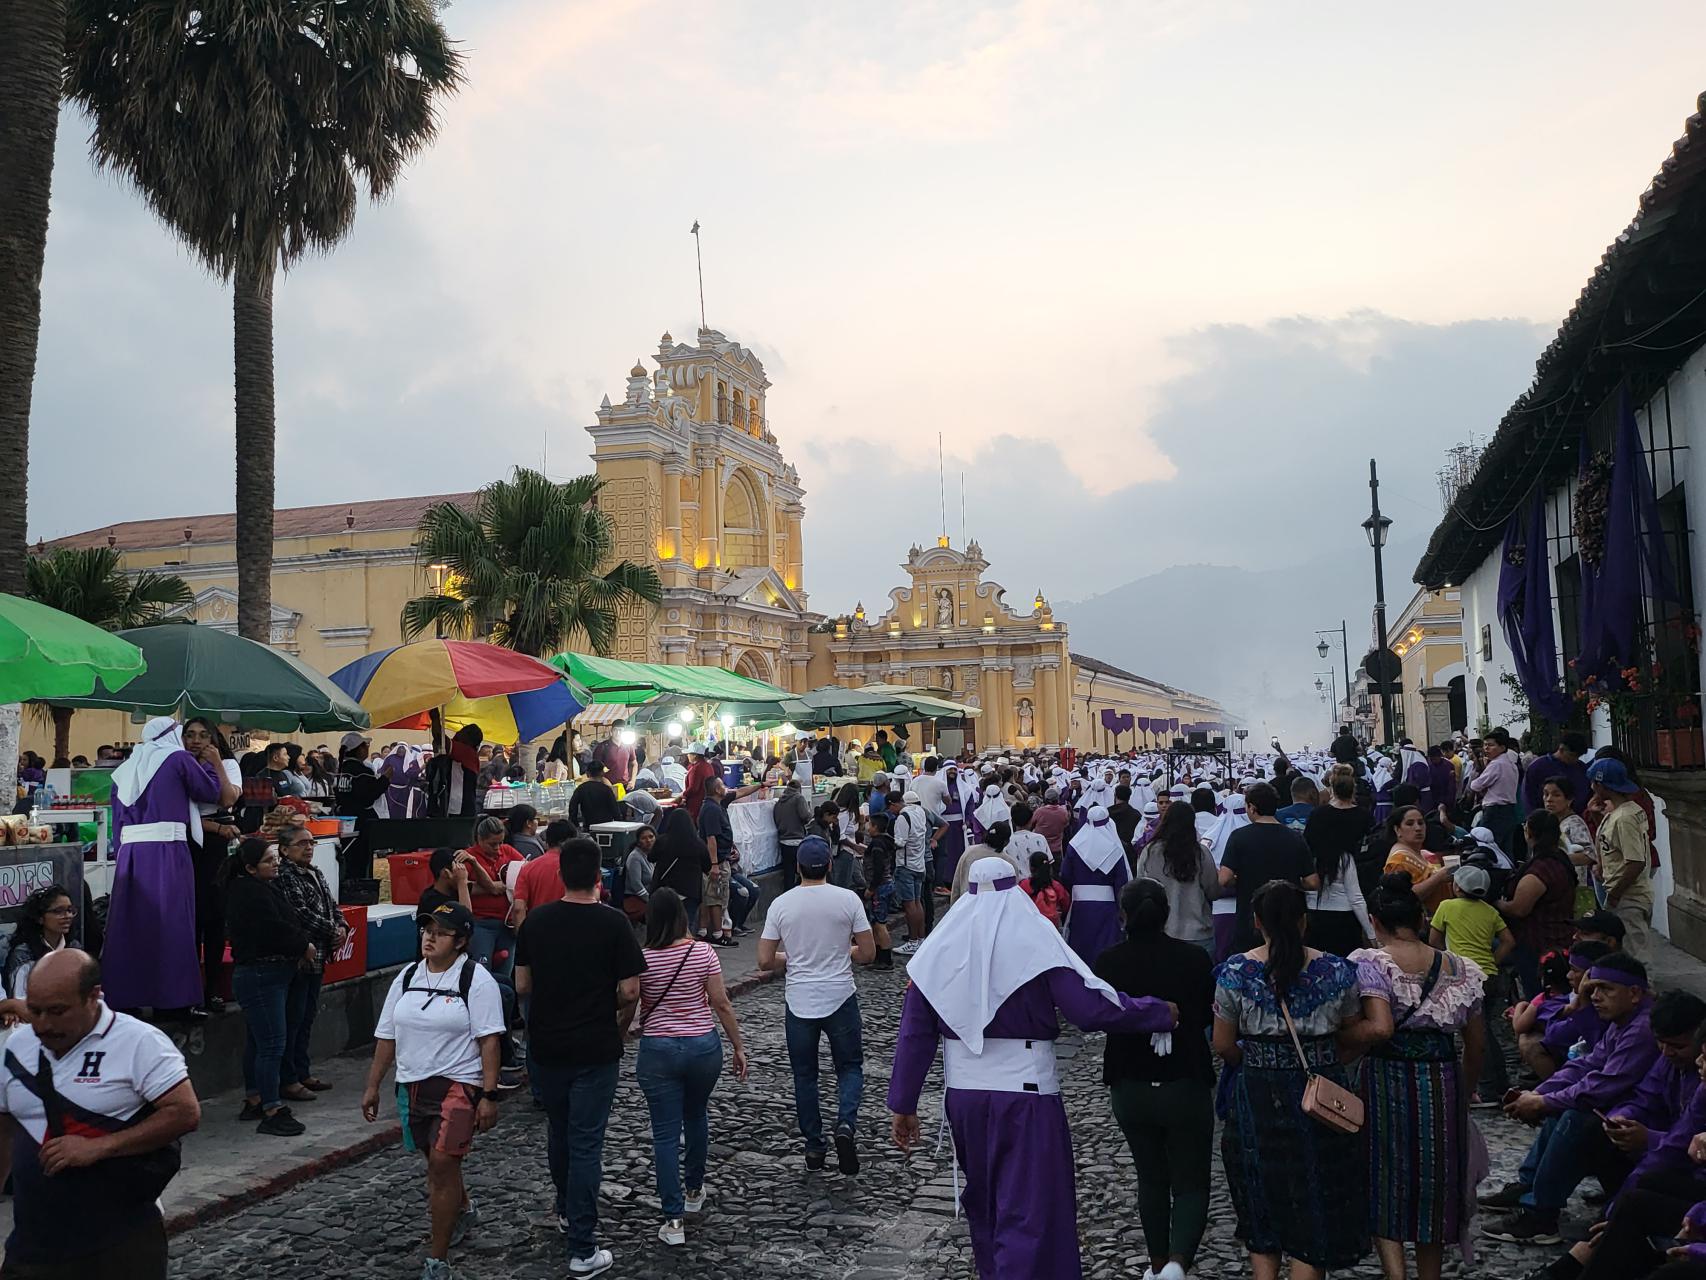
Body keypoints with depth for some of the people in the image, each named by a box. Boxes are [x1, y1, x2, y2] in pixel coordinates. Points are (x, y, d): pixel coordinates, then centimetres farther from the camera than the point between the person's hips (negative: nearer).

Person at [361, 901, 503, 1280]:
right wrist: (373, 1086, 12)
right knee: (437, 1161, 19)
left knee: (443, 1162, -13)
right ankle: (463, 1210, 48)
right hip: (412, 1085, 6)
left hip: (458, 1083, -6)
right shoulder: (407, 978, 8)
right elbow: (387, 1036, 13)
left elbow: (489, 1040, -13)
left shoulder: (476, 979, -10)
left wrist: (489, 1095, -17)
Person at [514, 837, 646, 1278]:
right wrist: (621, 1024, 8)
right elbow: (630, 992, -12)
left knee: (558, 1131, 23)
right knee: (586, 1143, 1)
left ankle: (567, 1212, 42)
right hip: (595, 1050, -4)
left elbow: (521, 985, 4)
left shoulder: (535, 920, -2)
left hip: (545, 1046, 4)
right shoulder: (612, 922, -13)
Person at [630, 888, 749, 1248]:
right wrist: (738, 1046, 3)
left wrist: (635, 1027, 18)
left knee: (665, 1134, 4)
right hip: (703, 1046, 2)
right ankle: (694, 1191, 41)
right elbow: (721, 1004, -6)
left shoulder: (641, 960, -10)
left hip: (657, 1051, -2)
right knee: (696, 1118, 25)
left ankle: (674, 1220, 2)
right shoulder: (702, 952, -8)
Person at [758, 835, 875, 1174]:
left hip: (799, 1002, 1)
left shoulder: (781, 904, -5)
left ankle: (814, 1147, 20)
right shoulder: (848, 899, -8)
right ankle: (846, 1124, -8)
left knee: (805, 1075, 14)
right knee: (850, 1066, 15)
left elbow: (765, 961, -4)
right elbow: (868, 953, -4)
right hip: (840, 999, -1)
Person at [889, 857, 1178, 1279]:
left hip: (963, 1096, 5)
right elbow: (1093, 1008, -14)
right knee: (1030, 1212, 1)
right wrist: (1161, 1014, 0)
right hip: (1025, 1094, -4)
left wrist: (903, 1105, 8)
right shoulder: (1035, 940, -10)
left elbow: (914, 1033, 2)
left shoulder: (940, 947, 1)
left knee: (984, 1201, 24)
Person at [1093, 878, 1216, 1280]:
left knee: (1152, 1179, 21)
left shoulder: (1108, 962, -11)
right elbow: (1210, 1016, 1)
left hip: (1130, 1089, 2)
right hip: (1186, 1085, -2)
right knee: (1191, 1185, 8)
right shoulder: (1194, 957, -12)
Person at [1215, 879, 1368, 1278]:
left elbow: (1223, 1045, -4)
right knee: (1315, 1204, 12)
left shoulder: (1235, 971, -9)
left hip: (1258, 1097, 0)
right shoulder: (1336, 971, -7)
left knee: (1263, 1202, 18)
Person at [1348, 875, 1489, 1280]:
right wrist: (1464, 1093, 23)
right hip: (1444, 1080, 4)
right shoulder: (1458, 969, 6)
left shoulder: (1371, 963, -9)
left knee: (1384, 1181, 10)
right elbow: (1477, 1043, 10)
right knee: (1434, 1181, 18)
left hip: (1389, 1082, -4)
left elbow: (1379, 1029, -23)